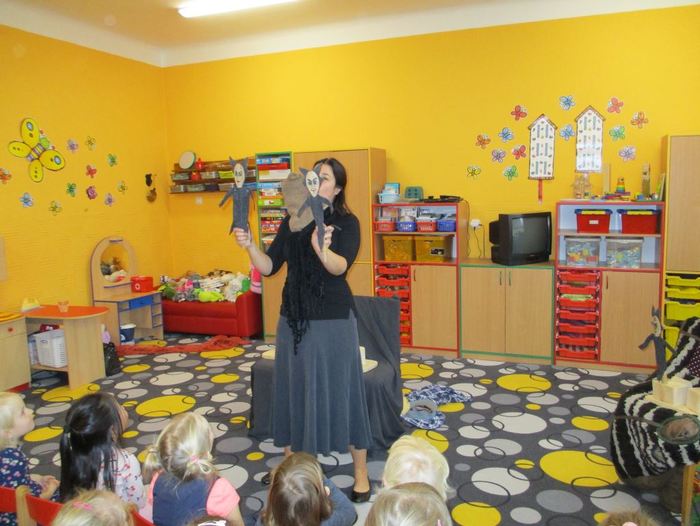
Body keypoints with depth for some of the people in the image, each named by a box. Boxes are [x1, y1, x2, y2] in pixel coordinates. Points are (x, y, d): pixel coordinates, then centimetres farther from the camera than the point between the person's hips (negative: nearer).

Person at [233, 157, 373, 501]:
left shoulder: (347, 222, -6)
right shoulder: (292, 221, 6)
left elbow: (340, 267, -24)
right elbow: (269, 267, 2)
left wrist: (322, 249, -44)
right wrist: (250, 246, -16)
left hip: (333, 319, -4)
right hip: (294, 317, 5)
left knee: (340, 390, 2)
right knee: (292, 389, 13)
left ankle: (361, 472, 18)